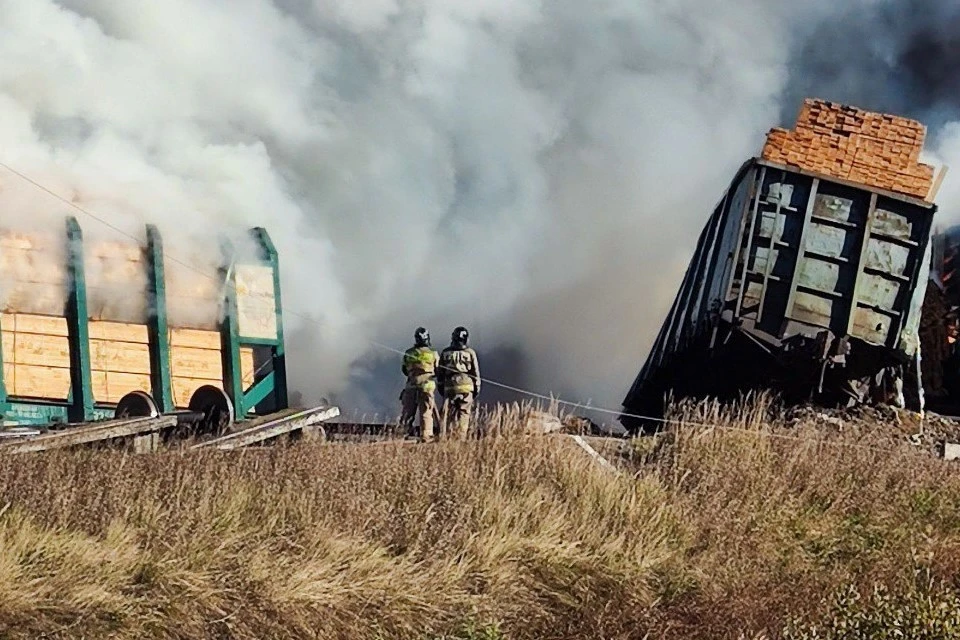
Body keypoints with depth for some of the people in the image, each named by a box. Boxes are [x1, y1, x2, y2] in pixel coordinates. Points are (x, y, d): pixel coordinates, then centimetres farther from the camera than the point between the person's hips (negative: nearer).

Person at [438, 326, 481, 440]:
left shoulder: (445, 353, 4)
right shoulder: (470, 353, -1)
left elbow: (440, 374, 9)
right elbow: (476, 374, 2)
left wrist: (441, 388, 18)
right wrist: (476, 390, 10)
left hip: (449, 388, 1)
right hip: (466, 387, -1)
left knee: (448, 414, 5)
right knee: (464, 414, 1)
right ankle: (461, 438, -6)